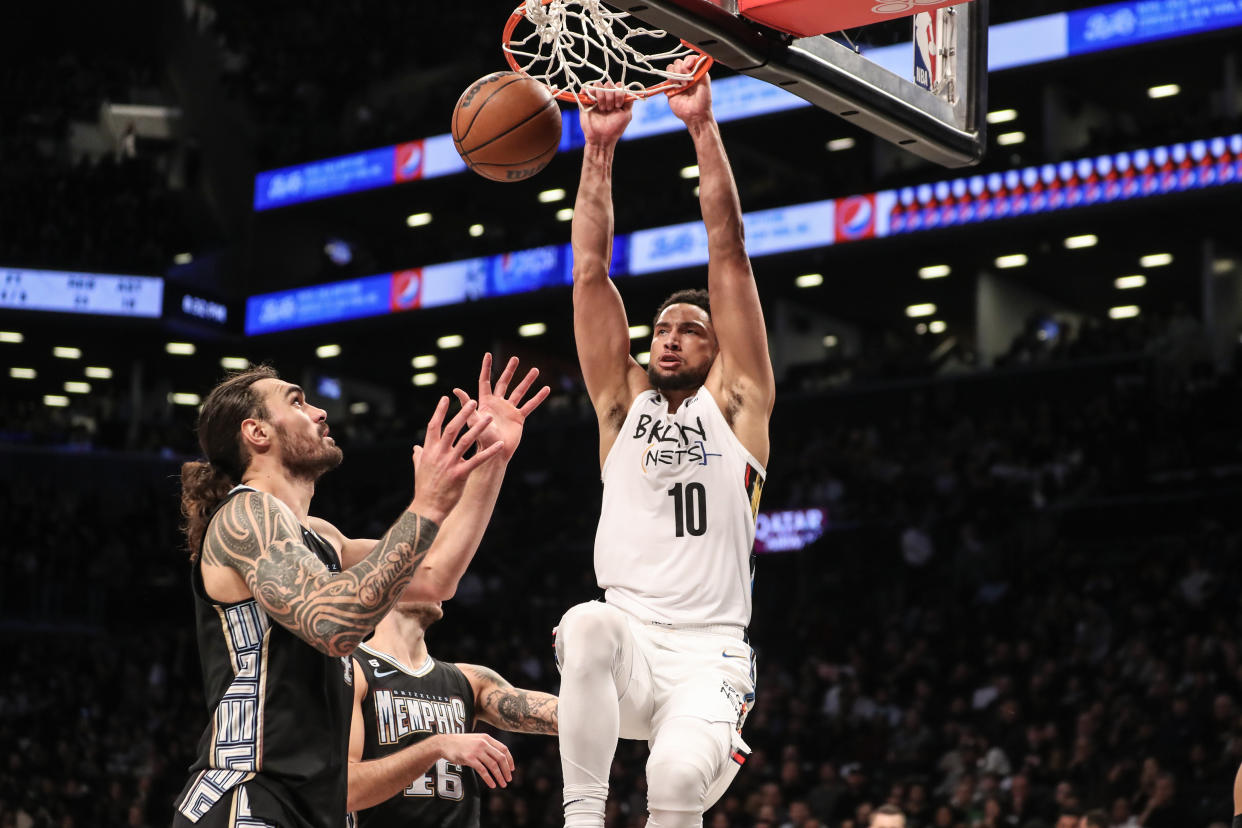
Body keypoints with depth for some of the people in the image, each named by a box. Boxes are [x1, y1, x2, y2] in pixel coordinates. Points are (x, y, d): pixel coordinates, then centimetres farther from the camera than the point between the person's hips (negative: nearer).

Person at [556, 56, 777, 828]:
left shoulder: (735, 401, 11)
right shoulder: (622, 402, 18)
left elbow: (728, 255, 5)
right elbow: (590, 272, 12)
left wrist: (703, 127, 0)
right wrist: (600, 149, 6)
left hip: (708, 654, -2)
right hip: (628, 645, 2)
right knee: (588, 623, -35)